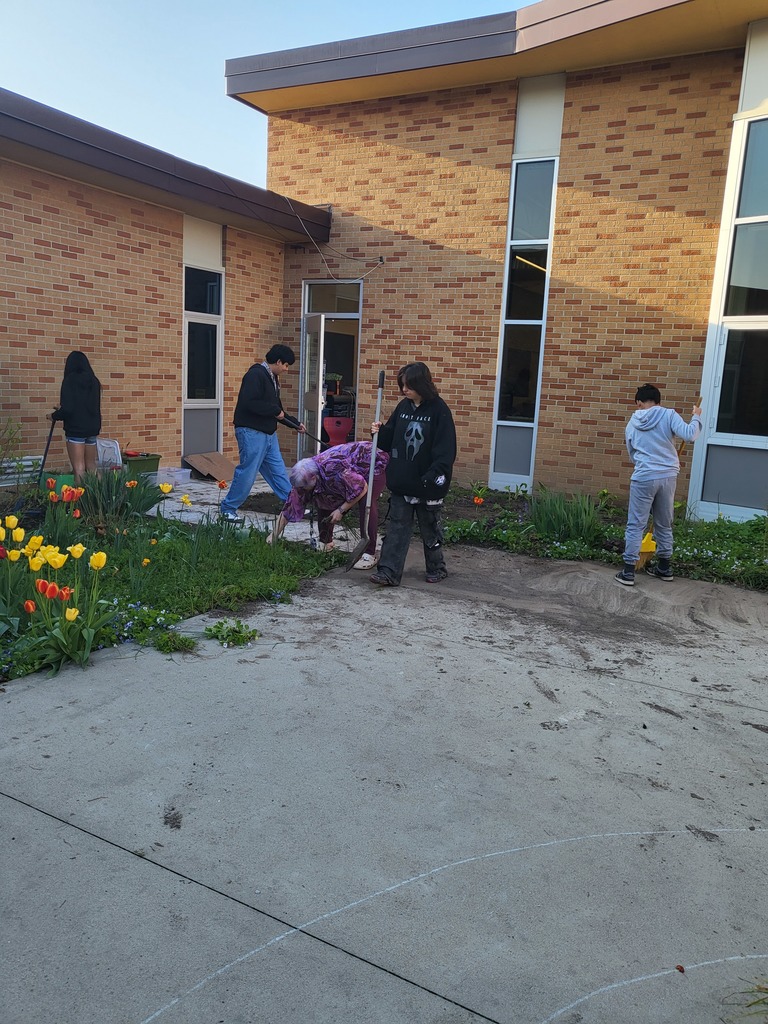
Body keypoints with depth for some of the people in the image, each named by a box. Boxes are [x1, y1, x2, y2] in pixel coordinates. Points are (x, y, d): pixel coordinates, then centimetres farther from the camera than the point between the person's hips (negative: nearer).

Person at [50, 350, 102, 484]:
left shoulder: (70, 380, -10)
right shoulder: (94, 381, 7)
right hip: (92, 428, 6)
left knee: (79, 468, -4)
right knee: (92, 467, 14)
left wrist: (54, 416, 2)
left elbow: (67, 408, -15)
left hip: (75, 429, -6)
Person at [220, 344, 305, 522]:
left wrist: (295, 423, 24)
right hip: (251, 432, -10)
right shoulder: (256, 374, -15)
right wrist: (276, 411, -17)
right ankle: (228, 509, 9)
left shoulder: (273, 378, 17)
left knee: (278, 470, 13)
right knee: (247, 472, -4)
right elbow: (249, 403, -26)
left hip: (268, 433, 10)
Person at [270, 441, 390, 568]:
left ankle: (369, 554, -18)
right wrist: (273, 537, -11)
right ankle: (326, 542, 15)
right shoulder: (304, 479, -18)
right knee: (324, 502, -3)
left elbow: (362, 487, -28)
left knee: (367, 505, -26)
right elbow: (288, 510, -10)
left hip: (374, 463, -7)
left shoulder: (334, 469, -41)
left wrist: (341, 510, -25)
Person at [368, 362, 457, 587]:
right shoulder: (403, 407, 6)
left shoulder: (438, 409, -11)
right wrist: (379, 432, -7)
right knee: (397, 527, 5)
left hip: (426, 485, -5)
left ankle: (437, 568, 28)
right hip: (401, 482, 5)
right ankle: (388, 572, 6)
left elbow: (446, 449, -15)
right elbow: (390, 440, 14)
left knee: (430, 529, 11)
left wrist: (435, 475, -24)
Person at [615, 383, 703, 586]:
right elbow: (689, 435, -12)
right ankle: (664, 567, 27)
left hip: (643, 478, -1)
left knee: (635, 526, 3)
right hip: (668, 477, 1)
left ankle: (628, 571, 0)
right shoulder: (669, 415, 1)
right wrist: (696, 417, 5)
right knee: (664, 524, 15)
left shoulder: (632, 424, 10)